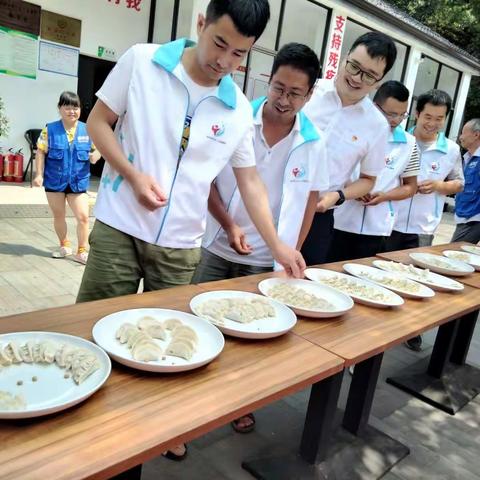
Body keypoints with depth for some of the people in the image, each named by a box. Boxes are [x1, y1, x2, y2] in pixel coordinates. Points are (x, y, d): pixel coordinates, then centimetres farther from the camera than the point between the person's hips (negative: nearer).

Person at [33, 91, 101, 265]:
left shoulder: (87, 130, -1)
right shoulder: (50, 130, -4)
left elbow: (96, 150, 10)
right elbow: (41, 153, 0)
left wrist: (96, 154, -14)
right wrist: (39, 174, -6)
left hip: (78, 182, 0)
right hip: (54, 181, 0)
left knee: (83, 217, -6)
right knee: (58, 216, 13)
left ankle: (82, 251, 8)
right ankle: (65, 246, 34)